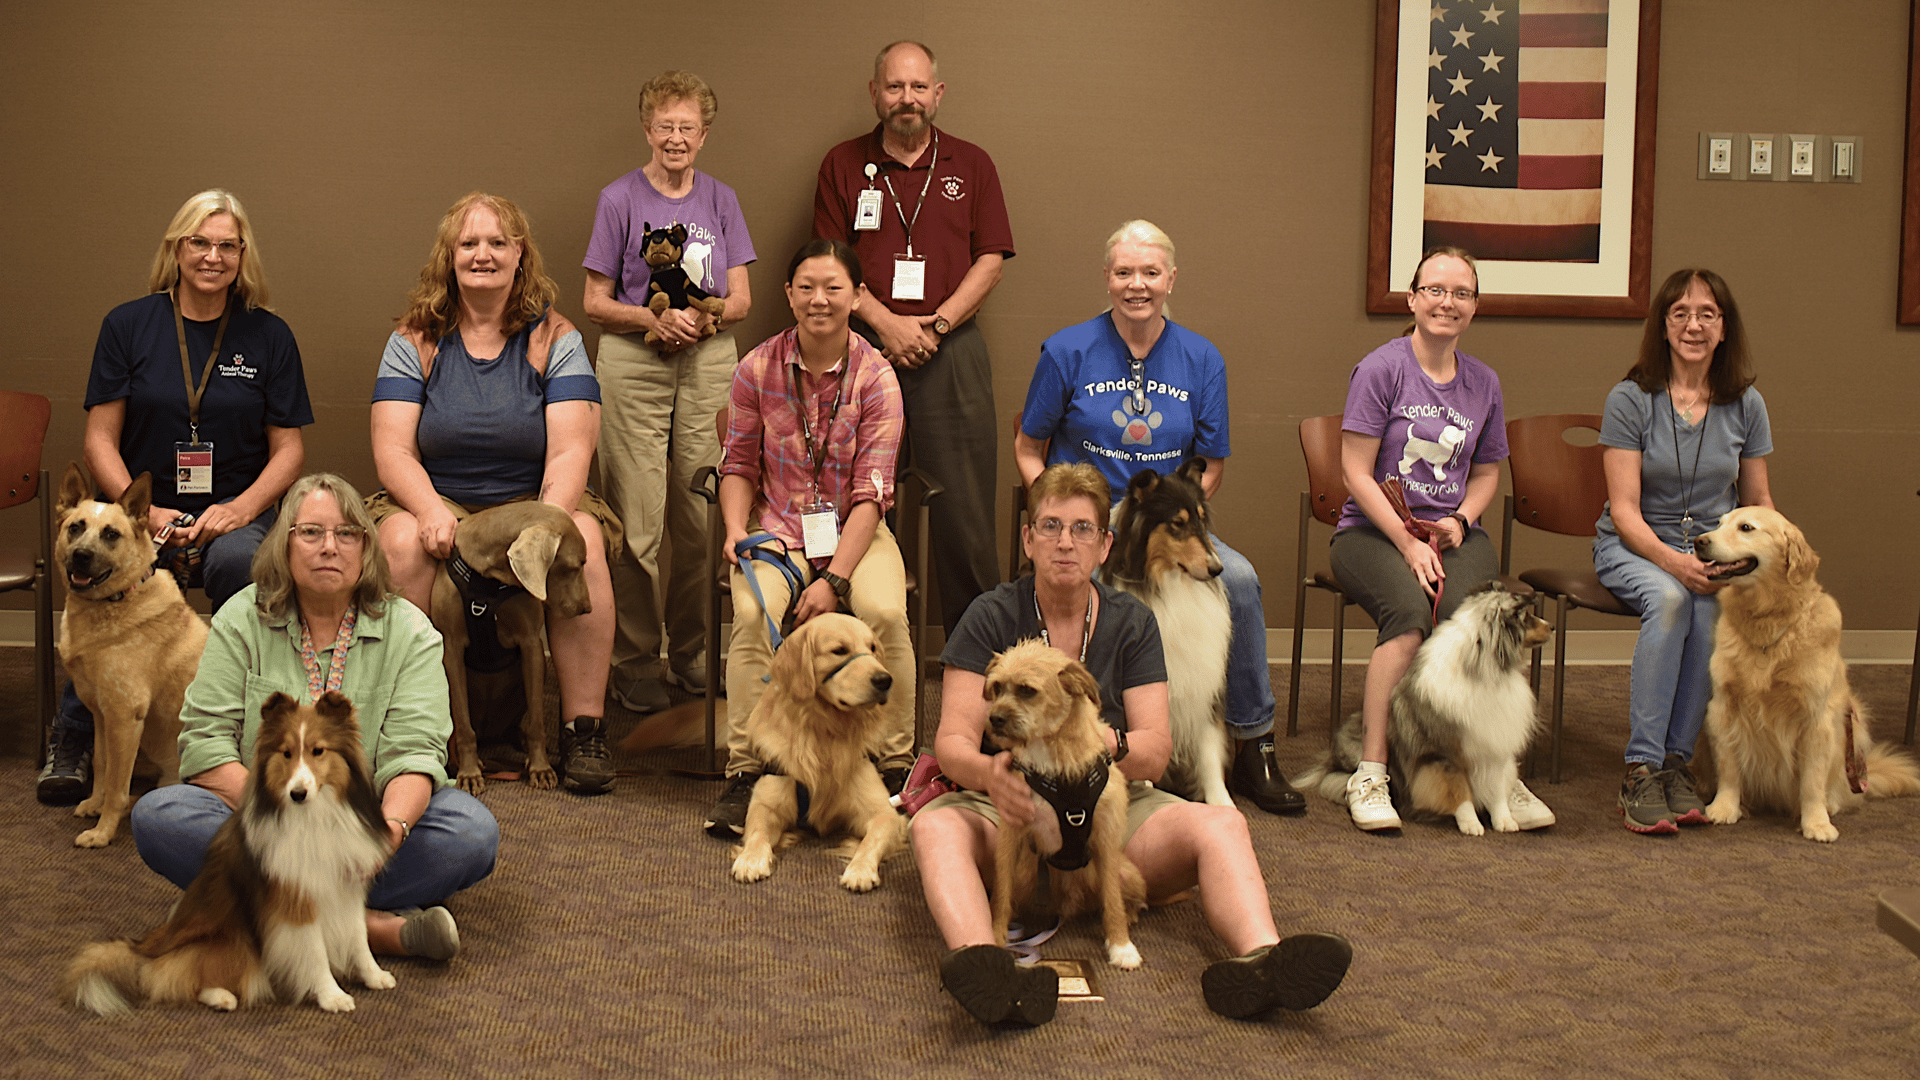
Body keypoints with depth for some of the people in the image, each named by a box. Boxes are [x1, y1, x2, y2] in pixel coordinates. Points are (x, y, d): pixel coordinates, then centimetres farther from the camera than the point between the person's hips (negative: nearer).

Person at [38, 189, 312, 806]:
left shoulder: (268, 336, 8)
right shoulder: (129, 325, 7)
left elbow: (288, 448, 7)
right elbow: (100, 438, 4)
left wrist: (241, 507, -11)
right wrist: (143, 511, -12)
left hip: (235, 514, 0)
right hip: (142, 507, 0)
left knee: (238, 561, -36)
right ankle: (74, 739, -15)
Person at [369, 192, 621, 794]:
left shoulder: (554, 340, 4)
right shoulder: (415, 341, 5)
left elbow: (569, 451, -7)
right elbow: (392, 450, -4)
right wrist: (431, 512, -24)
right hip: (436, 499, 0)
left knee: (583, 540, -31)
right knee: (403, 541, -32)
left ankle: (584, 727, -24)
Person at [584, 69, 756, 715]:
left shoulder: (721, 201, 11)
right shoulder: (620, 200, 3)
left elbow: (741, 299, 9)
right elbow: (596, 303, 3)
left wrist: (704, 317, -12)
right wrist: (655, 318, -14)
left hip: (709, 363, 3)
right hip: (633, 366, -3)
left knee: (702, 516, 3)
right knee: (636, 521, -5)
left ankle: (691, 651, 16)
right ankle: (635, 661, 3)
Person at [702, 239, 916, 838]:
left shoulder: (875, 376, -7)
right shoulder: (758, 368, -2)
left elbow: (872, 490, -10)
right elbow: (739, 465, 8)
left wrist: (834, 577, -20)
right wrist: (736, 530, -12)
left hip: (853, 529, -1)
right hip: (777, 527, 1)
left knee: (885, 611, -30)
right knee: (754, 612, -30)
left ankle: (895, 765, -13)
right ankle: (745, 772, -20)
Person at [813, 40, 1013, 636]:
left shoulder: (971, 165, 11)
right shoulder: (843, 165, 10)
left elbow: (990, 258, 5)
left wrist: (935, 324, -8)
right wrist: (886, 323, -10)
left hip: (950, 349, 0)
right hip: (865, 346, 0)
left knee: (963, 505, -2)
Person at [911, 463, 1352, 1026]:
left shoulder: (1131, 623, 7)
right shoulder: (991, 618, 2)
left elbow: (1156, 752, -1)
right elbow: (952, 741, -8)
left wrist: (1109, 742, -26)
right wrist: (988, 772, -33)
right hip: (1010, 811, -2)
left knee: (1220, 824, -25)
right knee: (935, 825, -35)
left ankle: (1259, 956, -52)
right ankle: (984, 966, -62)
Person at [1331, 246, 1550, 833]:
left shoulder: (1483, 383, 13)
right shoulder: (1381, 369, -3)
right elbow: (1356, 471, -7)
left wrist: (1460, 520, 1)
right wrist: (1409, 543, -16)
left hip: (1454, 532, 4)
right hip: (1371, 530, -4)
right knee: (1410, 608, -34)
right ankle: (1370, 774, -30)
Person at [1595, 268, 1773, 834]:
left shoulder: (1745, 405, 4)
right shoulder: (1630, 400, -6)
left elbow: (1759, 501, 14)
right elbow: (1624, 508, -10)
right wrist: (1672, 560, -28)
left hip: (1715, 549, 2)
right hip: (1633, 547, -2)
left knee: (1711, 606, -33)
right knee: (1669, 597, -36)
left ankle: (1676, 761, -23)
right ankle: (1642, 770, -32)